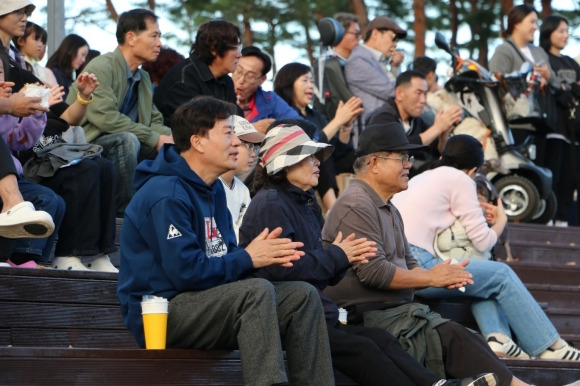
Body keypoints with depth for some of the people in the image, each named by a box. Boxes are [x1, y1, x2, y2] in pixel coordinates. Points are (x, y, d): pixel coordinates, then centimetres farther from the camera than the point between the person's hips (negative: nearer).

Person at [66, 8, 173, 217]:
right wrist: (155, 139, -22)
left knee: (174, 144, -3)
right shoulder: (101, 67, -13)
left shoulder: (144, 78, 15)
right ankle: (122, 213, -27)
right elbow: (105, 116, -24)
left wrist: (171, 137, -9)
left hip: (118, 145, 8)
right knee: (127, 140, -34)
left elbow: (155, 121, 15)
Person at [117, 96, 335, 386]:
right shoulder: (167, 196, -18)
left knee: (302, 296, 1)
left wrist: (265, 256, -8)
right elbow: (186, 271, -25)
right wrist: (249, 259, -14)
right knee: (258, 291, -31)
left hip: (203, 302, 10)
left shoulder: (214, 189, 14)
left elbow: (223, 254, 13)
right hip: (160, 312, -10)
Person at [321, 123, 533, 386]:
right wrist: (431, 278, -9)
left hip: (394, 310, 10)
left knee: (459, 337, -9)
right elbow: (374, 272, -21)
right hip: (368, 318, -10)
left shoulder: (388, 209, 21)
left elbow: (408, 266, 23)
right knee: (451, 337, -21)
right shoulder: (356, 206, -13)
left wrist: (444, 278, 1)